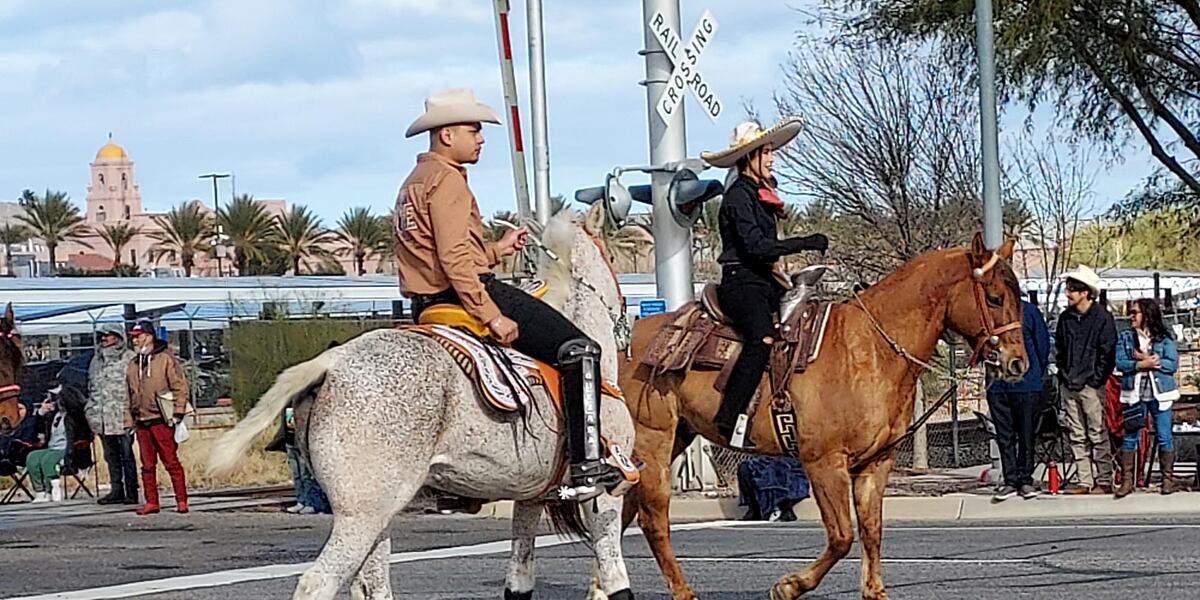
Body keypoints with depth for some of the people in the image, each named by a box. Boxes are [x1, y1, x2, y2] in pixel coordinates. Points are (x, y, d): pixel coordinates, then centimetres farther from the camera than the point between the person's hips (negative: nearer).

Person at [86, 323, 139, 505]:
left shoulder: (129, 358, -4)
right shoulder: (97, 360, 17)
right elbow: (92, 386, 23)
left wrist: (131, 411, -15)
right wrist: (92, 410, 16)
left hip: (122, 416, -7)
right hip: (103, 418, 7)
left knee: (126, 454, -4)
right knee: (111, 456, 9)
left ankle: (131, 492, -2)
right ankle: (116, 490, 14)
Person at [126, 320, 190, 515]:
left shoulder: (166, 359, -3)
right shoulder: (134, 364, 16)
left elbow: (180, 386, -5)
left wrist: (177, 413, -10)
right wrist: (130, 419, 16)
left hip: (161, 420, -6)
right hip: (142, 422, 6)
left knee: (171, 462, -6)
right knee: (147, 465, 7)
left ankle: (181, 501, -3)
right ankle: (151, 502, 12)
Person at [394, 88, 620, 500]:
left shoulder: (414, 183, 21)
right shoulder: (446, 179, -11)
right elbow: (454, 260, -21)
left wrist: (498, 249, 22)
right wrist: (493, 317, -24)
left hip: (427, 306, 11)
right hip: (470, 295, -11)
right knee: (579, 350, -10)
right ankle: (585, 465, -20)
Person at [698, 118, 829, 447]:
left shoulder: (762, 192, 21)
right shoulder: (739, 194, -9)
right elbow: (756, 246, -19)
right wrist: (805, 243, -19)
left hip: (765, 282, 10)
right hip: (741, 282, -10)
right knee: (763, 337, -33)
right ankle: (730, 418, -37)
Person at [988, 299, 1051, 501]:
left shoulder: (1028, 310, -2)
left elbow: (1043, 343, 4)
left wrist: (1038, 374, 4)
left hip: (1027, 385, -2)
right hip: (998, 385, 2)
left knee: (1026, 434, 5)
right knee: (1004, 436, 4)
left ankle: (1025, 479, 13)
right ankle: (1011, 481, 9)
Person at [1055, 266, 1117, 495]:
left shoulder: (1102, 318, -6)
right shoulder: (1066, 318, 11)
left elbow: (1108, 353, -7)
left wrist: (1096, 380, -10)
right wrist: (1063, 375, 8)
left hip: (1091, 387, -6)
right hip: (1069, 387, 6)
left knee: (1098, 435, -3)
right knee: (1077, 436, 7)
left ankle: (1104, 481, 0)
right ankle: (1085, 481, 11)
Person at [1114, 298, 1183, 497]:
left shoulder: (1164, 338, 2)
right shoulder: (1125, 337, 6)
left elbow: (1173, 363, -7)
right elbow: (1120, 363, -4)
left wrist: (1148, 360, -14)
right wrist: (1141, 364, -17)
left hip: (1160, 394, -1)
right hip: (1134, 393, 1)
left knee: (1165, 437, 2)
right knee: (1130, 437, 1)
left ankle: (1168, 478, 11)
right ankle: (1127, 480, 6)